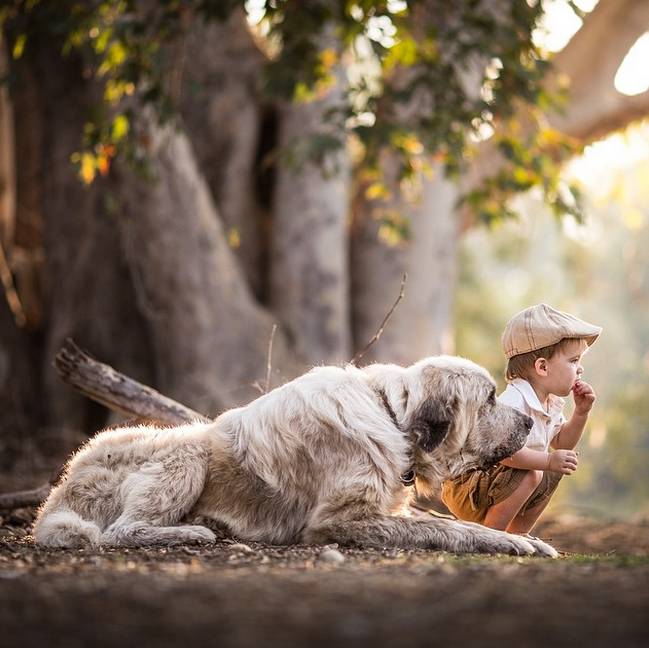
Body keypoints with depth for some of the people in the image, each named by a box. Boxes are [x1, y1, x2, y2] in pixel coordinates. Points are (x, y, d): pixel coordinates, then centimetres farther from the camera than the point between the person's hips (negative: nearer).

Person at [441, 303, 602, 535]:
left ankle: (517, 534, 16)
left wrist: (581, 413, 4)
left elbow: (561, 443, 19)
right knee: (529, 476, -28)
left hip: (490, 483, 10)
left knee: (554, 472, 14)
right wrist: (548, 460, -35)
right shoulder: (512, 402, -27)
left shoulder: (550, 403, 6)